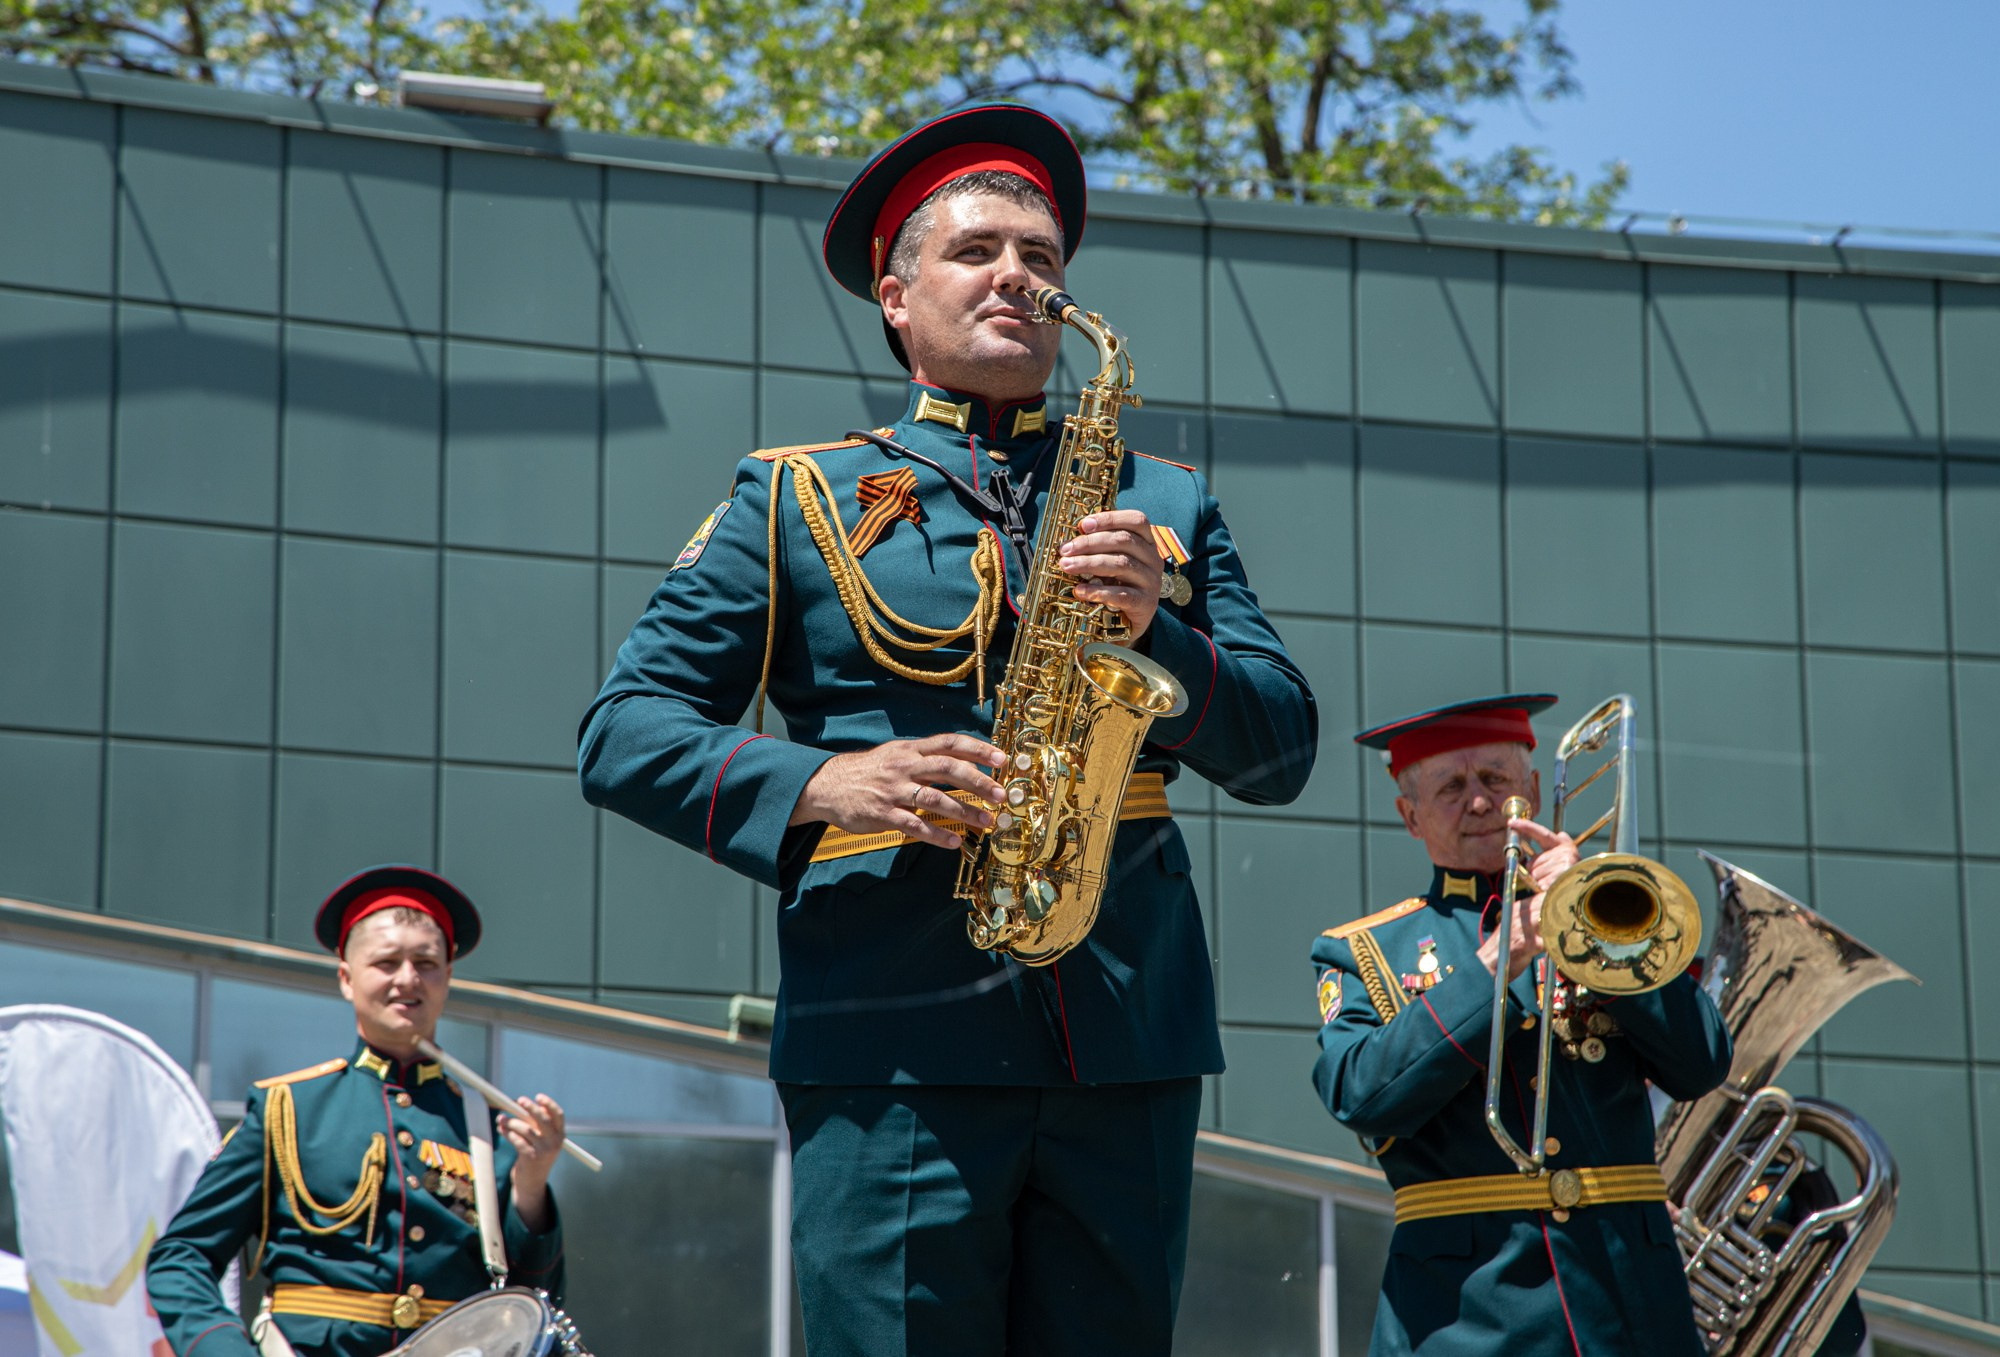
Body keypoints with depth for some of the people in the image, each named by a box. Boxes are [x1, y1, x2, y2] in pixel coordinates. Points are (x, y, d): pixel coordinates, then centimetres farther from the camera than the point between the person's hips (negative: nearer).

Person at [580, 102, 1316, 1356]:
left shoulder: (1165, 502, 20)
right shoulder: (799, 500, 12)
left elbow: (1284, 752, 13)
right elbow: (626, 734, 5)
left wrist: (1157, 627, -7)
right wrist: (821, 787, -13)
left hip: (1131, 1047, 3)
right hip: (895, 1048, -2)